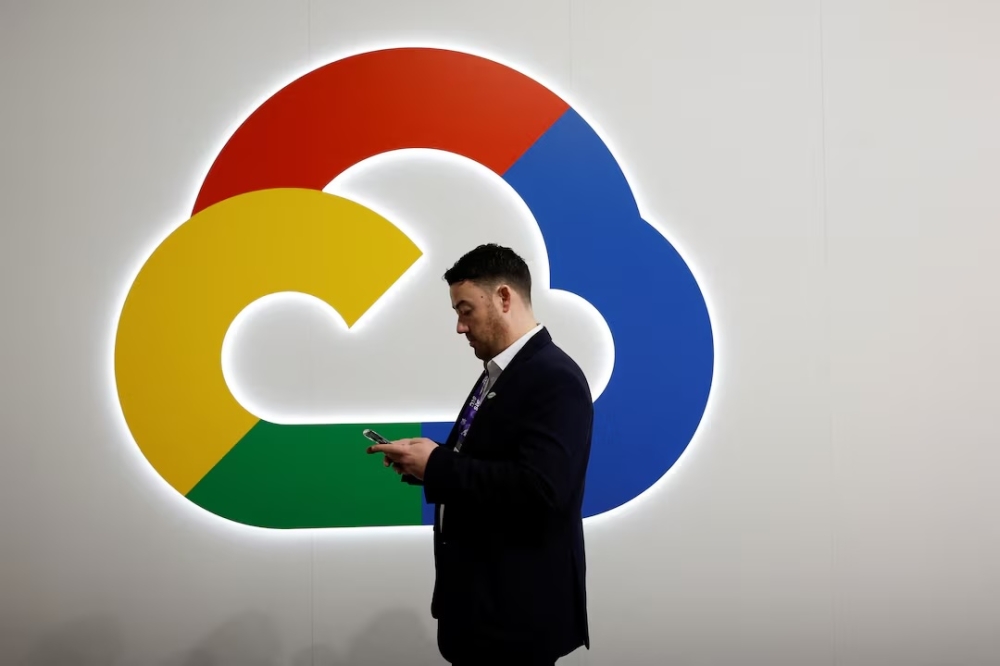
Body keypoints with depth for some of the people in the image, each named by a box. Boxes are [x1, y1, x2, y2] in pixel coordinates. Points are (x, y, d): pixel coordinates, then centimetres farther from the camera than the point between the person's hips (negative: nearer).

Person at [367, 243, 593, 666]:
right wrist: (426, 462, -2)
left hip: (517, 608, -9)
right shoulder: (498, 374, 11)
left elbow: (538, 488, -30)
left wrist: (436, 465, -21)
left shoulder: (554, 378, -19)